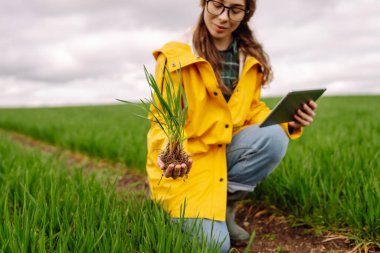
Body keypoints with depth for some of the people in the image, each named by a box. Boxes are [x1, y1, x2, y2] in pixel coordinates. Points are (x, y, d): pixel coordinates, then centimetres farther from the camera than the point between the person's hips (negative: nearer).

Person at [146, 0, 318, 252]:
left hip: (226, 151, 5)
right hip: (184, 161, -5)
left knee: (274, 136, -24)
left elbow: (252, 111, 8)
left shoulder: (250, 58, 4)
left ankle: (224, 205, -4)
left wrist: (288, 122, -13)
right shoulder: (175, 56, -12)